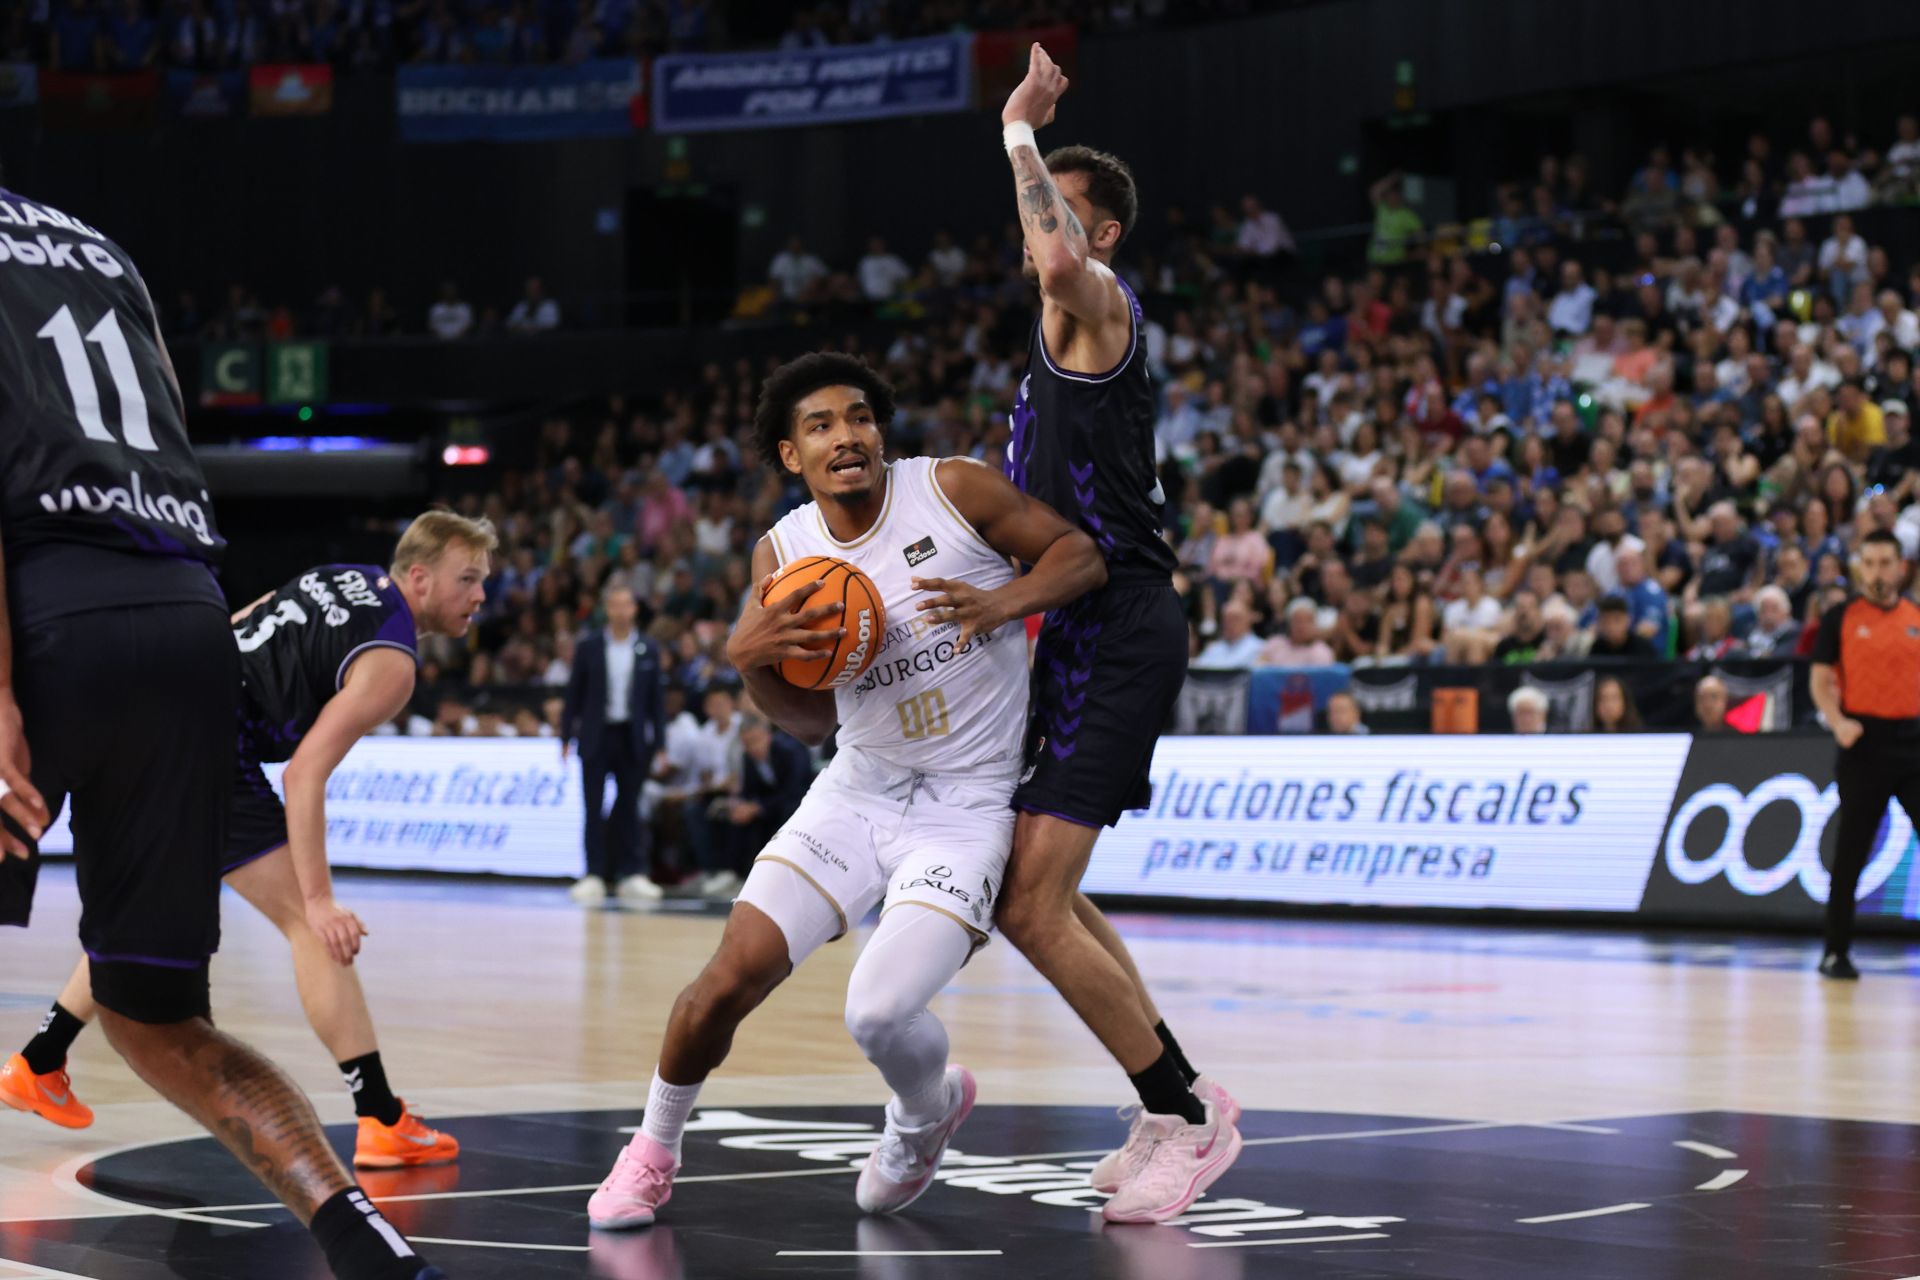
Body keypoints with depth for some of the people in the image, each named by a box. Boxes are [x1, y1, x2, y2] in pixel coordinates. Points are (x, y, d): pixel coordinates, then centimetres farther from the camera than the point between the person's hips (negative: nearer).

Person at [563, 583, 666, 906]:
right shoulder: (588, 646, 1)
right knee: (594, 808, -2)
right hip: (596, 736, -1)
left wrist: (659, 742, 1)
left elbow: (657, 698, 5)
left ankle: (631, 875, 9)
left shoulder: (648, 650, 4)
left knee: (629, 807, 5)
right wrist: (566, 735, 0)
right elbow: (574, 692, 3)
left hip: (632, 738, 1)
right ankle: (594, 876, 0)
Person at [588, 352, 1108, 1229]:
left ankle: (927, 1112, 16)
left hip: (967, 810, -4)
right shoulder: (784, 553, 0)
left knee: (880, 1010, -20)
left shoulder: (952, 490, -11)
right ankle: (654, 1149, 21)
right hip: (858, 791, 4)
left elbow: (1082, 555, -4)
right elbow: (813, 720, 6)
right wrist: (749, 657, -16)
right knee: (731, 976, -6)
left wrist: (1002, 604, -24)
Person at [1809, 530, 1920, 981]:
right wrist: (1838, 722, -15)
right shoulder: (1841, 618, 2)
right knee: (1850, 854, 2)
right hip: (1864, 745, -2)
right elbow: (1821, 682, 1)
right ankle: (1836, 952, 11)